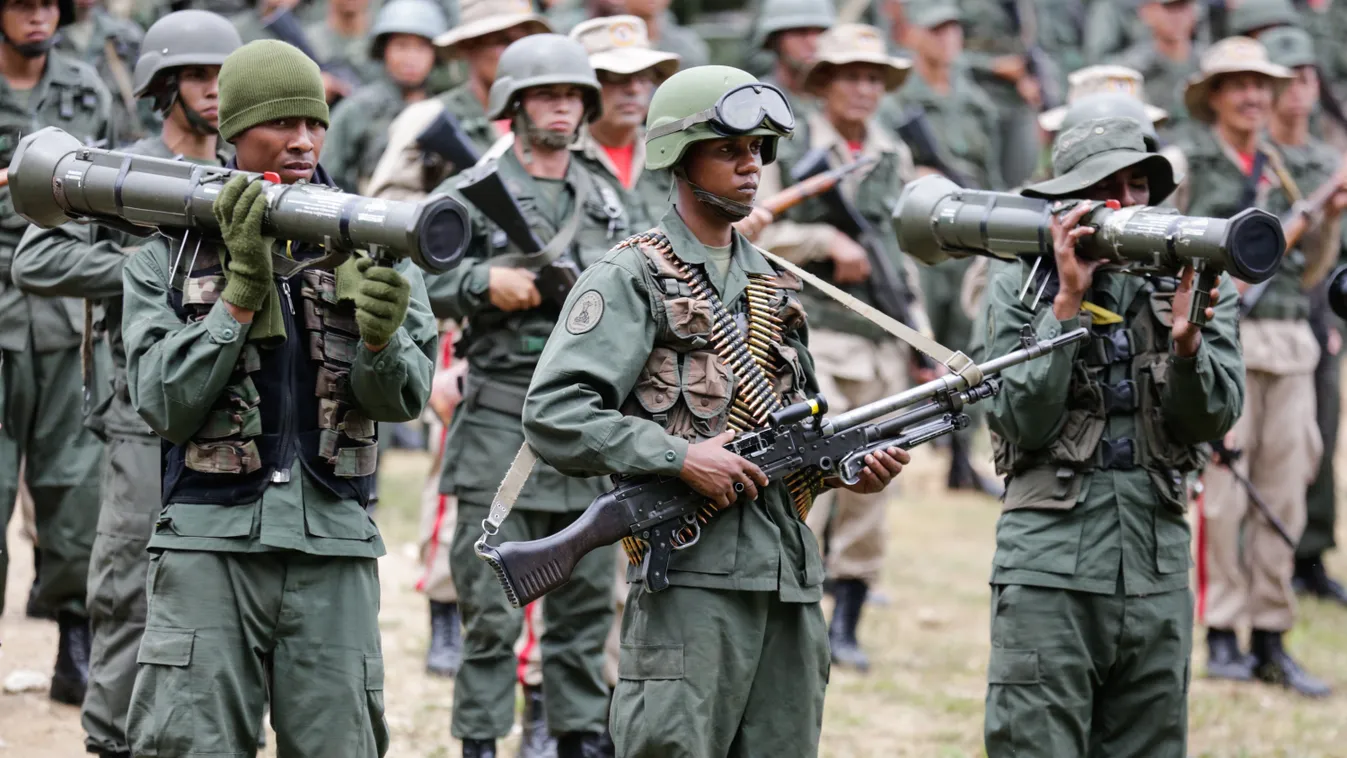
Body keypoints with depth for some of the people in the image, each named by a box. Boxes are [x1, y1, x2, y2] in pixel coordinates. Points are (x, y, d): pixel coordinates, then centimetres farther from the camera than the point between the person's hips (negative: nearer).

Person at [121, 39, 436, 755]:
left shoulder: (366, 243, 6)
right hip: (210, 543, -2)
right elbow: (165, 404, -7)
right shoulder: (167, 256, 3)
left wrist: (380, 337, -23)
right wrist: (243, 289, -16)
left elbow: (402, 398, -1)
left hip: (333, 548, 2)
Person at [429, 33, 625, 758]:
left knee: (585, 600, 10)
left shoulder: (605, 200, 15)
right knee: (492, 608, -4)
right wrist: (483, 283, -19)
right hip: (502, 421, -5)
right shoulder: (472, 195, -2)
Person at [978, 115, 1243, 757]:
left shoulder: (1190, 281, 8)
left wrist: (1188, 339, -19)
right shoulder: (1018, 287, 1)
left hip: (1157, 566, 3)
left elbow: (1214, 417, 1)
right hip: (1051, 563, -3)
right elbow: (1021, 421, -8)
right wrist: (1068, 301, -13)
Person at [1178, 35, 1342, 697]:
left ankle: (1271, 641, 9)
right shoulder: (1186, 163, 2)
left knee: (1284, 494, 3)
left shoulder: (1284, 169, 18)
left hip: (1289, 343, 5)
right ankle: (1222, 637, 1)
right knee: (1224, 491, -6)